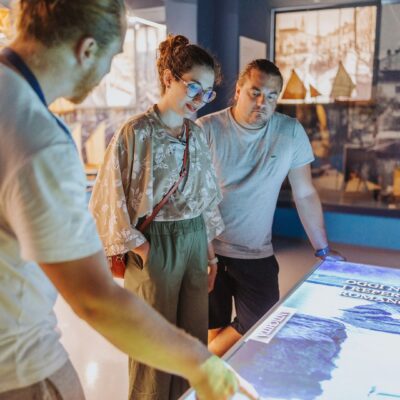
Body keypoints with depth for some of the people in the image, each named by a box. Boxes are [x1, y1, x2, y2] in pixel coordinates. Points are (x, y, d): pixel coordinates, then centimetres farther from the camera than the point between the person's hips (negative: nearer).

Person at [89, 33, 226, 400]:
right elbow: (111, 198, -11)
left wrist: (210, 250, 14)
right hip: (155, 247, -6)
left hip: (195, 243, 6)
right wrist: (138, 248, -13)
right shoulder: (136, 132, -12)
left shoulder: (197, 134, 7)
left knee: (195, 338, 15)